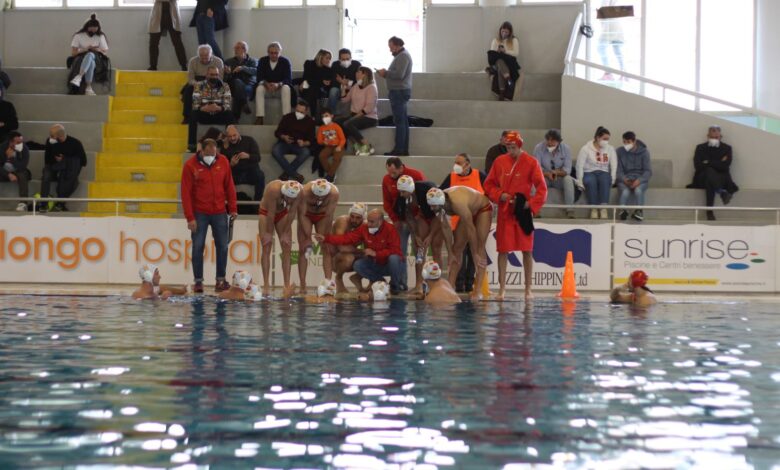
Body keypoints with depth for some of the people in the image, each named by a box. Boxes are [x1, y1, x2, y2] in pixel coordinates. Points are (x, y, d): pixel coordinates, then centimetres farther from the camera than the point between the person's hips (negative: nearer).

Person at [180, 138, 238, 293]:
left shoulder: (223, 162, 1)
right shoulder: (190, 165, -7)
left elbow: (229, 186, 8)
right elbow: (186, 193, -8)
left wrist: (233, 208, 3)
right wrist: (190, 218, -11)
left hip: (219, 213, 3)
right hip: (199, 214, -2)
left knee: (222, 246, 3)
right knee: (198, 247, -2)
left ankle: (221, 280, 12)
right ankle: (198, 281, 4)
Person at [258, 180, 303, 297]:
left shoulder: (298, 192, -25)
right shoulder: (274, 189, -37)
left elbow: (292, 213, -16)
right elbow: (271, 214, -29)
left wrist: (285, 233, -13)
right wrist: (269, 233, -22)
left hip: (282, 213, 4)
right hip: (266, 213, -4)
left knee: (287, 249, -5)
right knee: (266, 249, -11)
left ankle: (287, 285, -7)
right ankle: (266, 286, -12)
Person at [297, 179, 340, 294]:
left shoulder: (334, 193, -32)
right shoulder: (305, 191, -35)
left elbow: (329, 216, -24)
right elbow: (302, 214, -26)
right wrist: (308, 237, -25)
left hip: (323, 216, 1)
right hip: (306, 215, -1)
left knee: (327, 249, -10)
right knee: (303, 249, -9)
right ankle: (302, 286, -9)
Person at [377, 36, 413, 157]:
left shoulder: (403, 56, -12)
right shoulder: (400, 55, 21)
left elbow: (399, 74, -22)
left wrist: (386, 73, -10)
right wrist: (385, 74, 9)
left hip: (399, 91, -11)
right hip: (400, 91, 11)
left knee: (400, 121, -10)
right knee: (403, 121, 10)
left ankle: (399, 149, -11)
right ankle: (404, 149, 12)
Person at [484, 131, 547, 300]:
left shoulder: (531, 163, -3)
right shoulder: (499, 162, 5)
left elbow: (542, 188, -5)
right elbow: (488, 185, 10)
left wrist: (531, 204, -14)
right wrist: (499, 195, -7)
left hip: (523, 212, -2)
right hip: (504, 212, 2)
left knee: (527, 251, 1)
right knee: (503, 250, 2)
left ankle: (528, 289, 7)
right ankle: (502, 288, 7)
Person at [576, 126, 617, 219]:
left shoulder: (610, 149, 9)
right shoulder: (586, 148, -1)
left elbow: (614, 166, 5)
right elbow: (580, 166, -5)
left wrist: (612, 180, -8)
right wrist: (580, 181, -12)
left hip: (603, 173, 2)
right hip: (589, 173, -2)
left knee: (605, 180, -35)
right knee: (591, 181, -38)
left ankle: (604, 208, -40)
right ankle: (594, 209, -35)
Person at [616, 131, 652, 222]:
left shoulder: (644, 152, 0)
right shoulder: (620, 152, 3)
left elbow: (648, 171, -3)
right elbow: (618, 170, 2)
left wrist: (639, 180, -21)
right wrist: (624, 179, -19)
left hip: (640, 179, -1)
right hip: (625, 179, 1)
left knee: (638, 190, -34)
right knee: (625, 191, -34)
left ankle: (639, 212, -24)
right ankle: (623, 211, -31)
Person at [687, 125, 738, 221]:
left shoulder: (727, 148, 9)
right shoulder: (700, 148, 11)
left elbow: (725, 166, -8)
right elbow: (698, 166, -5)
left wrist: (708, 163, -7)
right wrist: (717, 164, -9)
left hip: (721, 178, 0)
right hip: (703, 178, 0)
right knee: (709, 171, -37)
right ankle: (722, 192, -49)